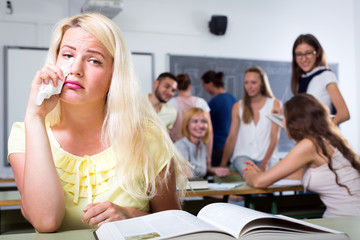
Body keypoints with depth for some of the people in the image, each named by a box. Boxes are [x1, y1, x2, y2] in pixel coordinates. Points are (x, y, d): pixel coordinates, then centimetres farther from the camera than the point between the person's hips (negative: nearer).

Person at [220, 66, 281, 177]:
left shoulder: (275, 104, 3)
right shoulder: (238, 106, 9)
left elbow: (274, 137, -2)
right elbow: (232, 137, 6)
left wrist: (265, 162, -15)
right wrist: (223, 164, -3)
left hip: (268, 156, 0)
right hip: (243, 155, 0)